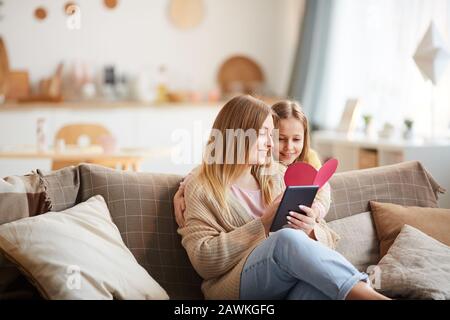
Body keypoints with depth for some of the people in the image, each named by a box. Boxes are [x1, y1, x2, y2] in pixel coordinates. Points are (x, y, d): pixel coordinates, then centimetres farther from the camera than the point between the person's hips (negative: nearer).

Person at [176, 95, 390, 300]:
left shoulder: (276, 177, 22)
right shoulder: (201, 188, 8)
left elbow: (327, 240, 17)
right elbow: (203, 262, -6)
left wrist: (313, 231, -9)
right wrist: (263, 225, -12)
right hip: (236, 285, -4)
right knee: (287, 237, -35)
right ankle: (369, 296, -43)